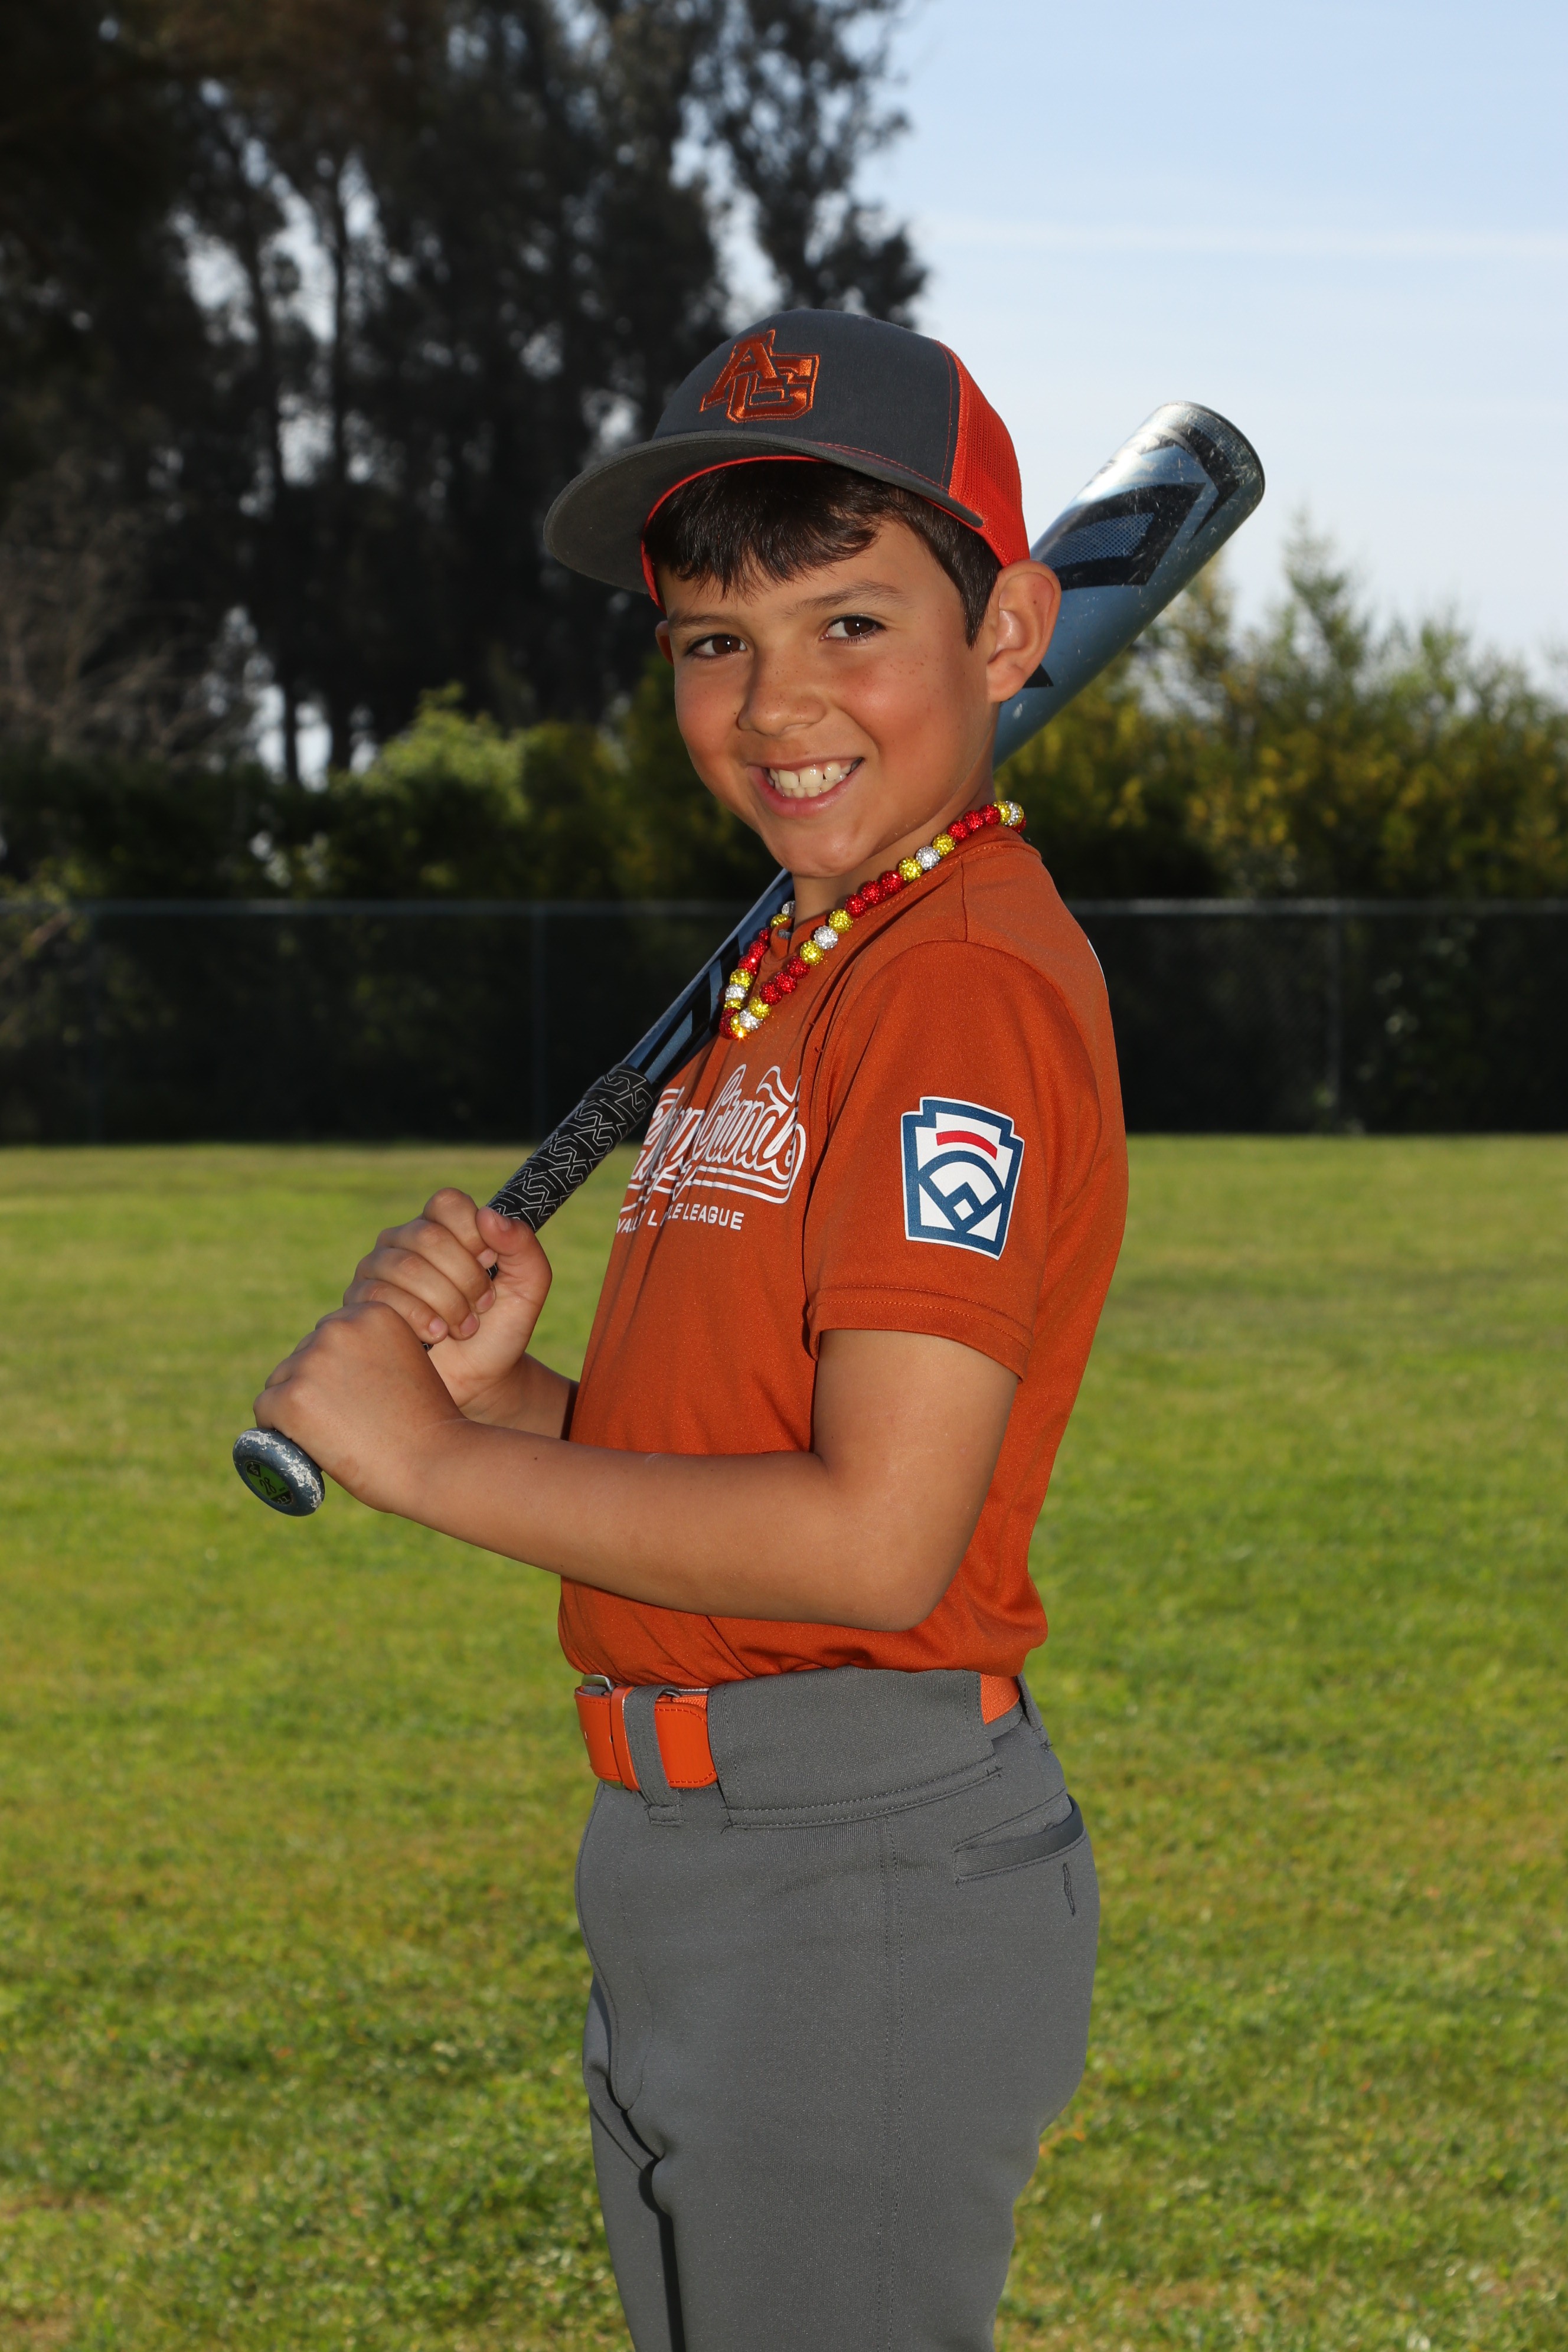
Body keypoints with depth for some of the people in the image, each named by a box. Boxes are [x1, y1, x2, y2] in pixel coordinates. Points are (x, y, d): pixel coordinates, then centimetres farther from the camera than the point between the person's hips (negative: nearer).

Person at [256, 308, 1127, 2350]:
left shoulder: (971, 977, -16)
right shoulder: (797, 981, 16)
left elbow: (878, 1538, -23)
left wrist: (432, 1457, -15)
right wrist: (506, 1388, -4)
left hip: (859, 1875, -10)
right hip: (698, 1873, 10)